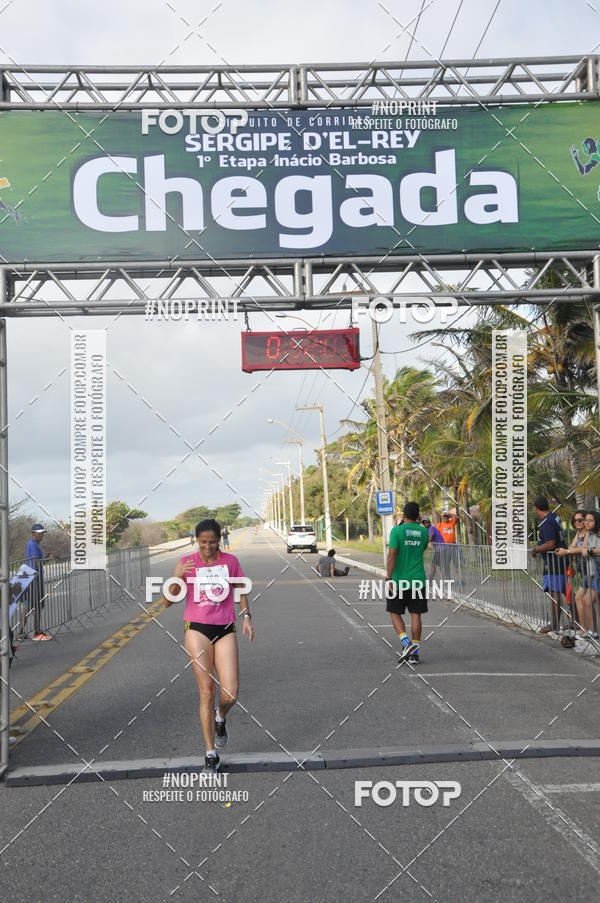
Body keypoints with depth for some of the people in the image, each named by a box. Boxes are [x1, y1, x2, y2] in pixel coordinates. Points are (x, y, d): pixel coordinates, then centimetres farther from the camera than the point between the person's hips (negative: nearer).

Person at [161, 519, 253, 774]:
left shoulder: (230, 561, 4)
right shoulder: (186, 563, -1)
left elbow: (241, 591, 18)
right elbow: (167, 602, -3)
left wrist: (246, 616, 1)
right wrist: (178, 576, -19)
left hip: (225, 630, 1)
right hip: (197, 630, -1)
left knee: (230, 694, -7)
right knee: (206, 694, -3)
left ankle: (220, 718, 29)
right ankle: (211, 752, 11)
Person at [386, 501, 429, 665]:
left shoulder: (397, 531, -9)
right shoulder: (424, 532, 4)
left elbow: (391, 555, -15)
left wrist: (389, 579, -13)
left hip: (399, 580, -3)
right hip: (418, 580, 3)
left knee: (395, 613, 10)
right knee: (415, 615, 6)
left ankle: (406, 643, -8)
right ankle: (414, 653, 7)